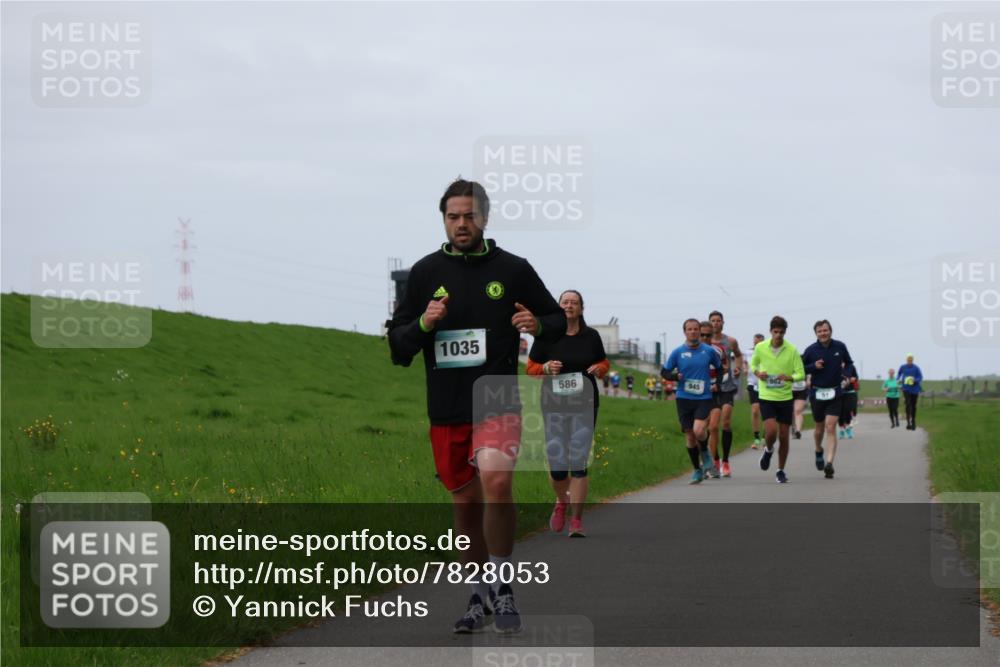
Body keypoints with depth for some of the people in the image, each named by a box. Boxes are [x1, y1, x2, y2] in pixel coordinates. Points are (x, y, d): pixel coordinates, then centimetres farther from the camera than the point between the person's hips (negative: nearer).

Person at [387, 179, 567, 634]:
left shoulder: (513, 270, 3)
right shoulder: (426, 272, 6)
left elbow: (559, 320, 14)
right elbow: (398, 347, 9)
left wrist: (538, 325, -9)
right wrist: (423, 324, -12)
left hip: (498, 404, -3)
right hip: (446, 411, 3)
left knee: (496, 482, -26)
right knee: (466, 504, 10)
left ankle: (503, 587, -14)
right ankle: (481, 596, 26)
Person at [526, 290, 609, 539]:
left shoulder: (591, 336, 5)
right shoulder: (546, 335, 0)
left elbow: (604, 362, 17)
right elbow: (531, 367, 6)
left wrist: (599, 369, -6)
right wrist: (546, 368, -14)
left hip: (584, 406, 0)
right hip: (554, 405, 0)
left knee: (579, 463, -7)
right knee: (557, 464, -3)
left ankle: (576, 521, -1)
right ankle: (562, 501, 32)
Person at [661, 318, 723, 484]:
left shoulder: (709, 351, 1)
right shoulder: (677, 353, 1)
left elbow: (720, 368, 17)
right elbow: (664, 372, 7)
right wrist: (675, 376, -12)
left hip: (704, 398, -1)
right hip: (684, 398, 1)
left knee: (699, 430, -21)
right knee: (689, 434, 5)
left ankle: (705, 452, 11)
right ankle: (697, 470, 19)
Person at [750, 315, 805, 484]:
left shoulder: (792, 350, -6)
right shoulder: (760, 347, -3)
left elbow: (801, 374, -4)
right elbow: (753, 364, 14)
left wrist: (789, 378, -24)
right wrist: (757, 373, -8)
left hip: (785, 397, 0)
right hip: (766, 396, 0)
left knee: (783, 437, 4)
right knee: (771, 431, -17)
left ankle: (781, 471, 20)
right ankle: (768, 450, 18)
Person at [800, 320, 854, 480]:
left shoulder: (840, 347, 0)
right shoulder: (811, 350, -4)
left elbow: (849, 363, 17)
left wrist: (847, 375, 2)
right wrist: (814, 366, -13)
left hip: (835, 393, -1)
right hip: (817, 393, 1)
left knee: (831, 427, -11)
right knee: (820, 427, 14)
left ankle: (829, 463, -16)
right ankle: (819, 452, 44)